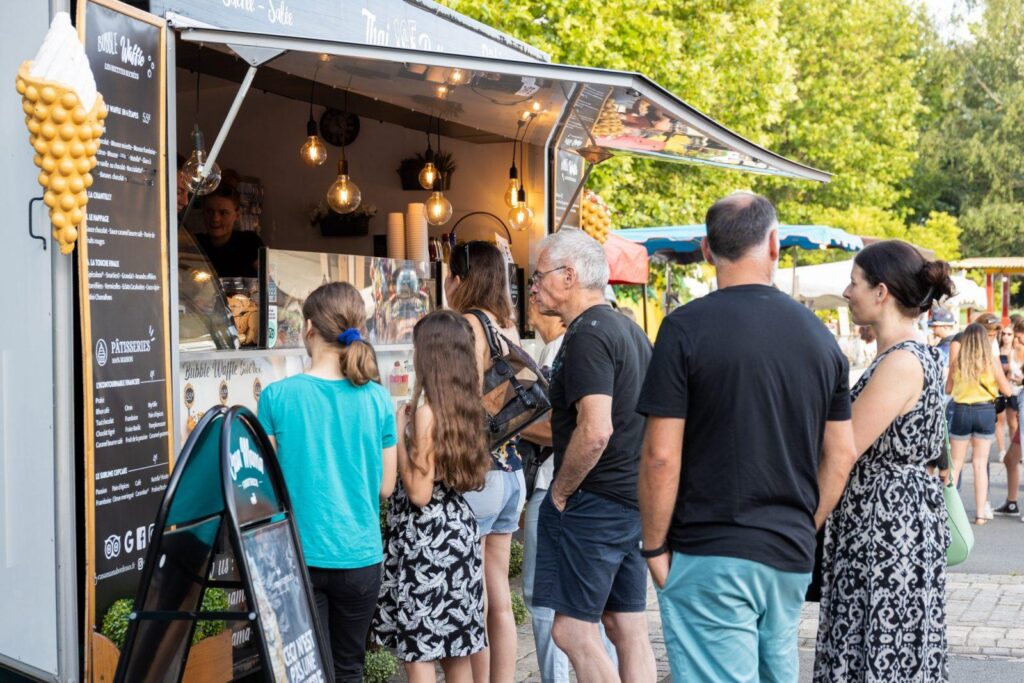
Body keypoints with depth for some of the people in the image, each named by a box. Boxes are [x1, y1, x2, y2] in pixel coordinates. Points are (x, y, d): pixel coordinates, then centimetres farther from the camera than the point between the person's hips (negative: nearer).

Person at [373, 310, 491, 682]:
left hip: (428, 537, -8)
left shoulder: (427, 412, -18)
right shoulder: (466, 405, 6)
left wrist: (399, 435, -12)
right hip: (458, 527, 9)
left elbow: (419, 493, -19)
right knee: (456, 652, 15)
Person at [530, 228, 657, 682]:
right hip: (632, 501, 10)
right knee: (628, 630, 12)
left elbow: (595, 431, -26)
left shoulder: (587, 335, -16)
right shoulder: (629, 329, 14)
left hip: (593, 504, -10)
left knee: (572, 631, -4)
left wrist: (560, 491, -13)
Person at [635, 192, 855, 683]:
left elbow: (660, 456, -14)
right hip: (792, 556, 6)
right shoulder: (818, 334, 6)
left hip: (709, 555, -6)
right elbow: (841, 454, 9)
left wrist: (654, 547, -3)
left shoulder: (686, 329, -11)